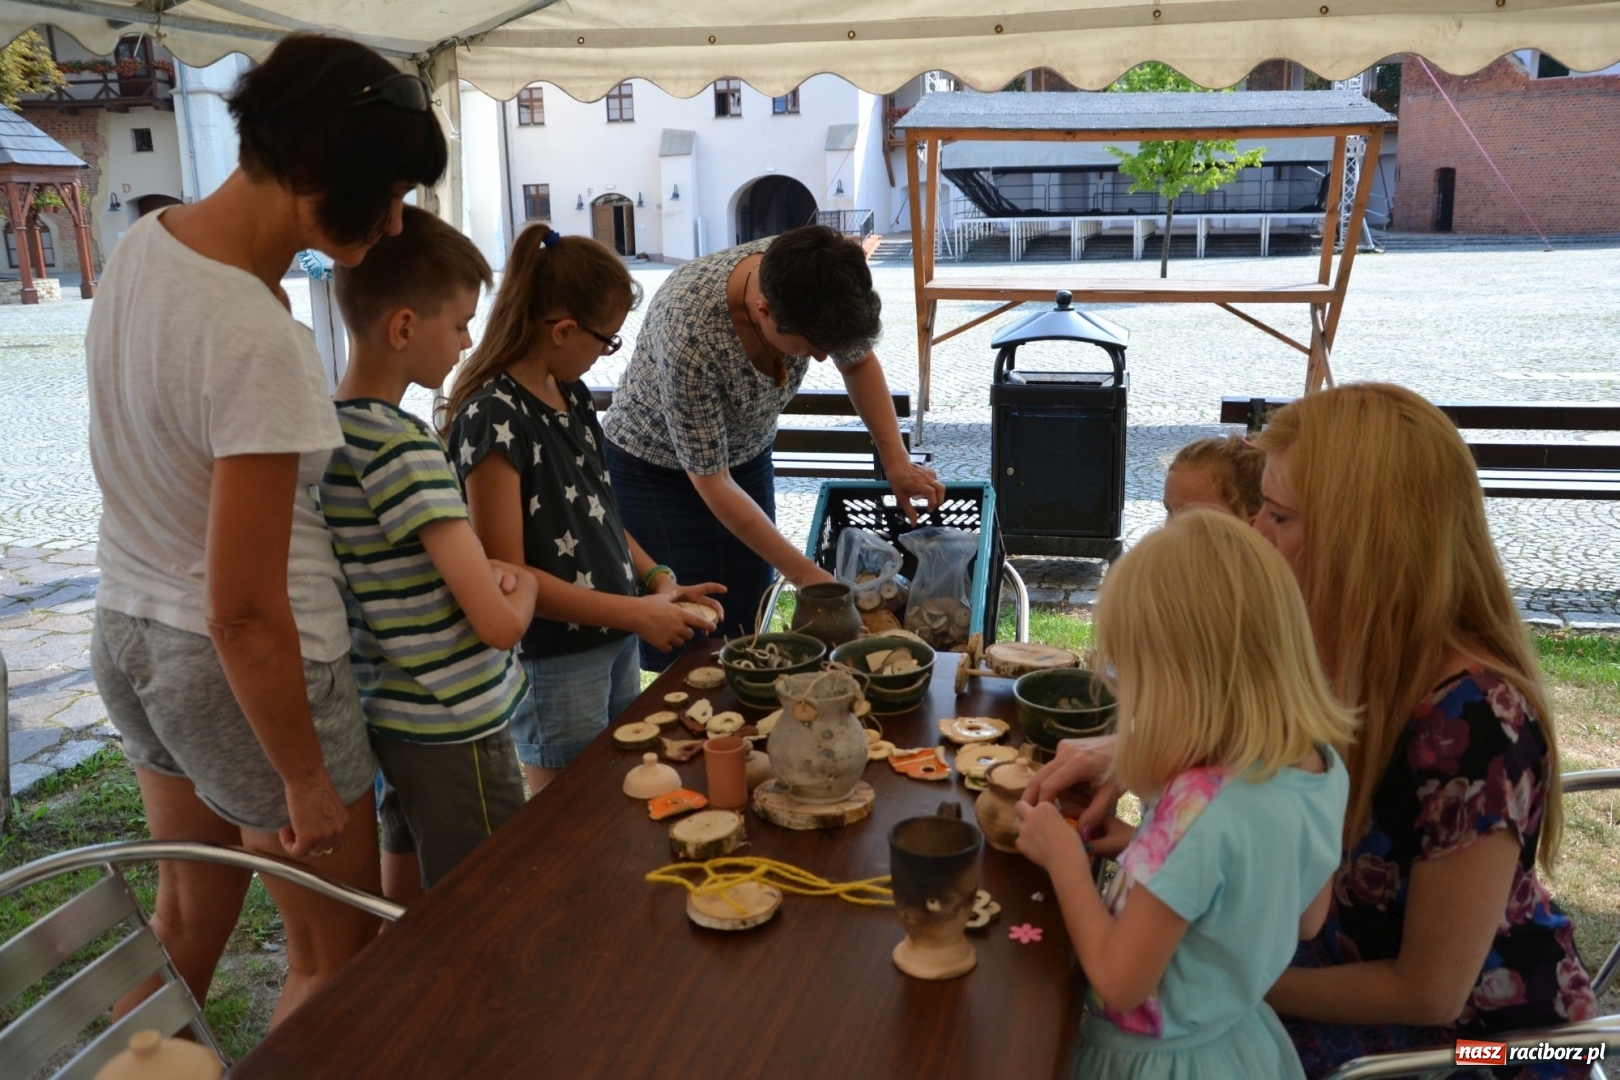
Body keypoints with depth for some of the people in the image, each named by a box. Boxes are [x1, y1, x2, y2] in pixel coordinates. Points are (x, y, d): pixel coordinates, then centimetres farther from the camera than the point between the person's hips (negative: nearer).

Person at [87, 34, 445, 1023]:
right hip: (241, 673, -9)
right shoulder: (260, 345, -29)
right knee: (336, 960, 13)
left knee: (189, 919, 28)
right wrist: (307, 783, -14)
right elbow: (244, 612, -25)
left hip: (130, 634, 9)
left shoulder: (143, 243, -2)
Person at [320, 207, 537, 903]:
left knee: (409, 910, 22)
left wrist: (480, 569, -1)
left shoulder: (332, 427, 3)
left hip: (388, 715, 9)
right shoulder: (405, 450, -23)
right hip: (454, 733, -9)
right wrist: (522, 587, -3)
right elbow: (500, 624, -24)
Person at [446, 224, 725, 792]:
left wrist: (657, 579, 1)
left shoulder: (571, 394, 5)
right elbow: (506, 573, -21)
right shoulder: (494, 416, -20)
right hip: (553, 660, -8)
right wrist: (636, 613, -19)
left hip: (614, 640, 8)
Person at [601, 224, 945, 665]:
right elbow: (710, 481, -27)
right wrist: (805, 574, -25)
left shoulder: (810, 282, -23)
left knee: (747, 637, 5)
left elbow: (858, 361, 0)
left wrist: (896, 459, -11)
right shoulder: (689, 332, -37)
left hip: (746, 458, 5)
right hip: (656, 474, -5)